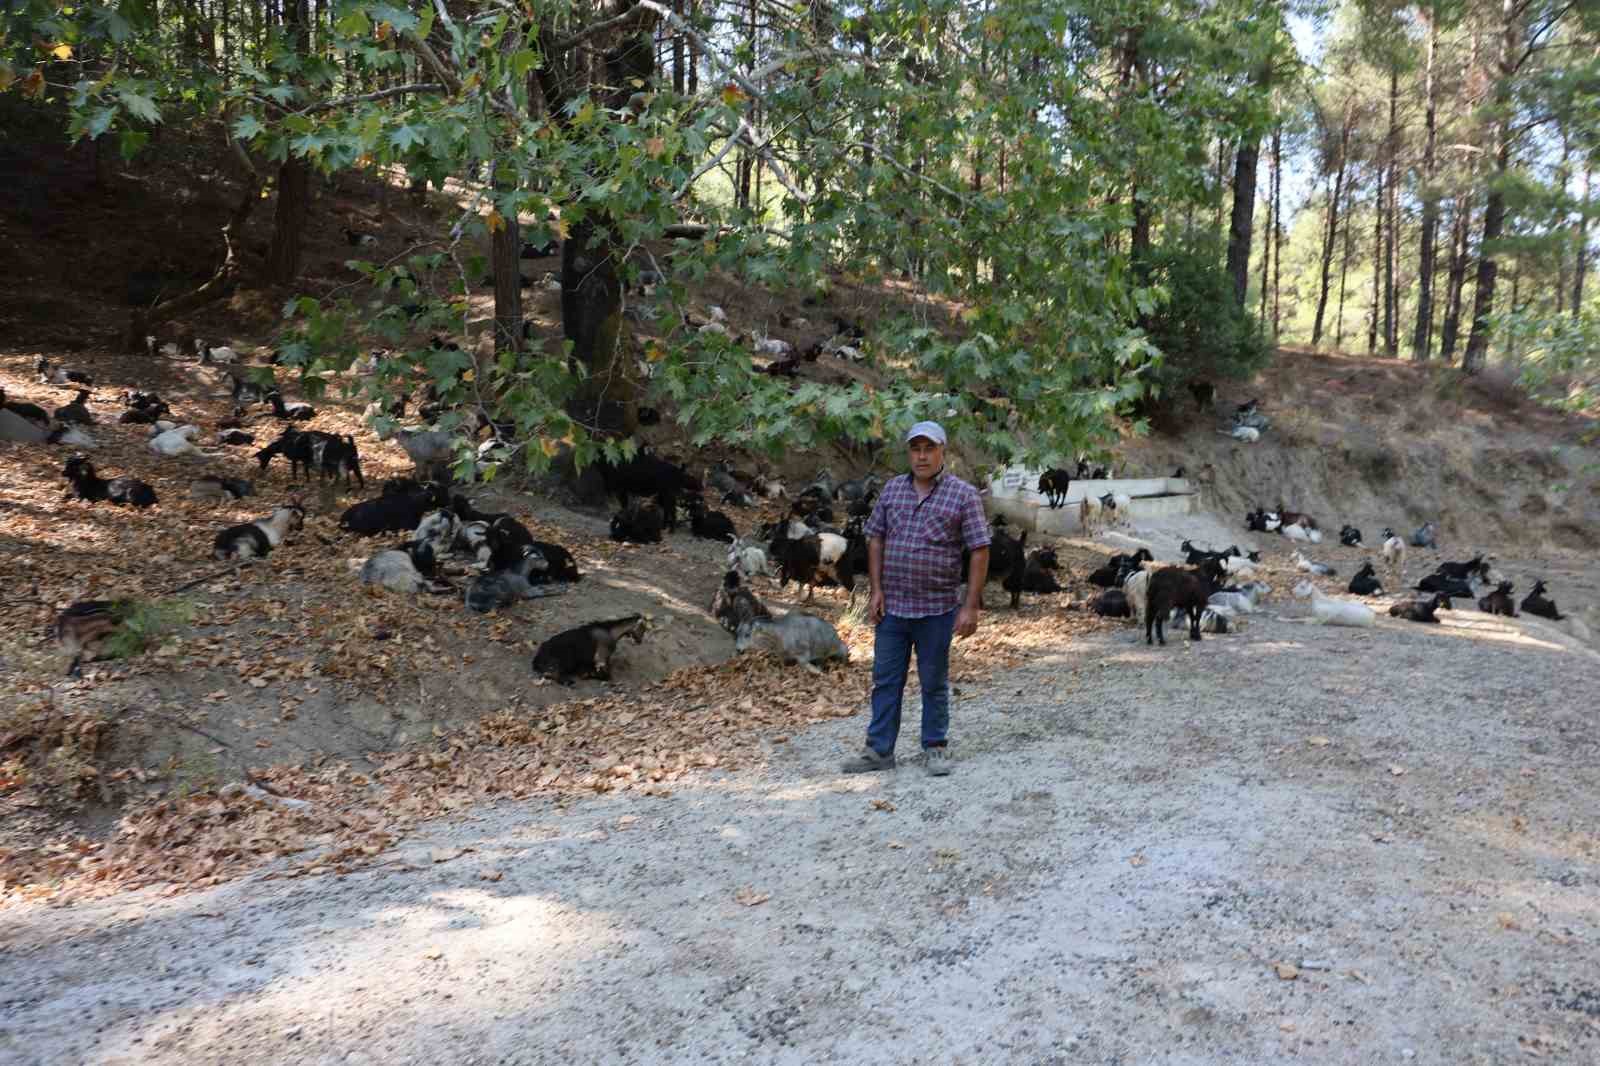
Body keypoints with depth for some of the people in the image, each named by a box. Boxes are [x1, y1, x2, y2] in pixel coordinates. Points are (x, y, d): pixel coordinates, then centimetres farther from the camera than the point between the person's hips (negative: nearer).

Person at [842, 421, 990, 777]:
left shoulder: (963, 494, -6)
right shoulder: (892, 489, 6)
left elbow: (979, 551, -8)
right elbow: (876, 538, 10)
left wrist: (971, 606, -12)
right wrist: (876, 589, 1)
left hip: (937, 608, -3)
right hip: (892, 606, 4)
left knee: (934, 683, 9)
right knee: (885, 680, 8)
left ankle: (936, 748, 23)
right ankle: (879, 750, 17)